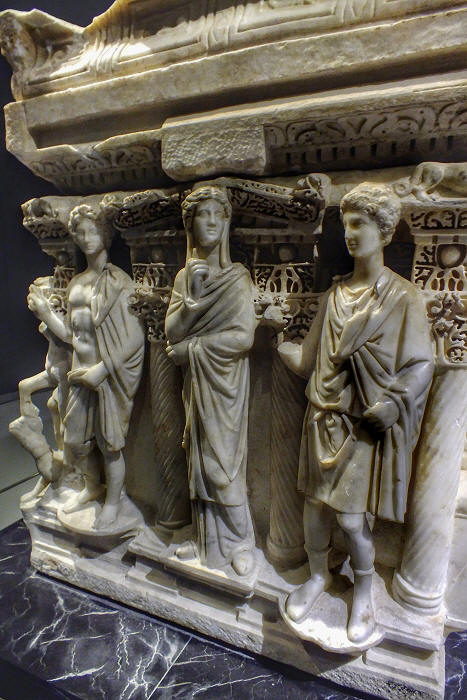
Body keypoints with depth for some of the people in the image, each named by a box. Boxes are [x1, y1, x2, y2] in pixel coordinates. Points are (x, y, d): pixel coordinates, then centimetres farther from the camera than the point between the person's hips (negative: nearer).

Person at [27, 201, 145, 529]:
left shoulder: (119, 281, -10)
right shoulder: (76, 283, 11)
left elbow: (135, 337, -16)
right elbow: (71, 333, 12)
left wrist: (101, 369, -19)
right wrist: (44, 310, 0)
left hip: (111, 375, -6)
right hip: (82, 374, 7)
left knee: (109, 442, 7)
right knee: (74, 439, 16)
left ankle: (113, 500, 31)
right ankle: (92, 487, 44)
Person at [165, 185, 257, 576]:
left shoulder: (237, 277, -6)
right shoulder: (185, 276, 8)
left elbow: (243, 336, -16)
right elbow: (172, 331, 0)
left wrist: (190, 347, -11)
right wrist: (192, 297, -17)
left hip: (224, 382, -5)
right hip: (196, 382, 5)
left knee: (222, 464, 0)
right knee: (200, 460, 12)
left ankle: (242, 542, 22)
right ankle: (209, 541, 30)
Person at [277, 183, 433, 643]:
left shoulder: (402, 297, -6)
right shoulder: (336, 292, 8)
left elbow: (421, 364, -9)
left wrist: (392, 404, -19)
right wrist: (276, 343, 6)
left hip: (366, 425, -4)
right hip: (326, 418, 4)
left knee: (350, 517, 2)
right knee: (315, 507, 12)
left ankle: (364, 593, 32)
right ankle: (318, 576, 40)